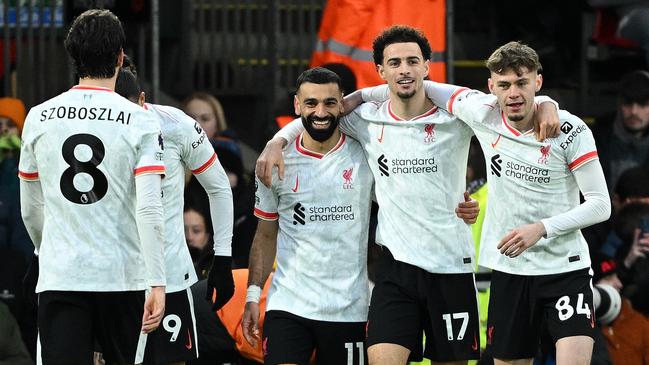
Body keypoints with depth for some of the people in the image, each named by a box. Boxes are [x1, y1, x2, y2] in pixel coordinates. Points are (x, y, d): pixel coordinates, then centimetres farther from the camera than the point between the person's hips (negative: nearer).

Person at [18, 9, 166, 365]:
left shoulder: (39, 117, 4)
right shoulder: (139, 121, -4)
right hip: (122, 275, -1)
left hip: (58, 278, 1)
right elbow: (149, 209, -11)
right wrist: (157, 283, -10)